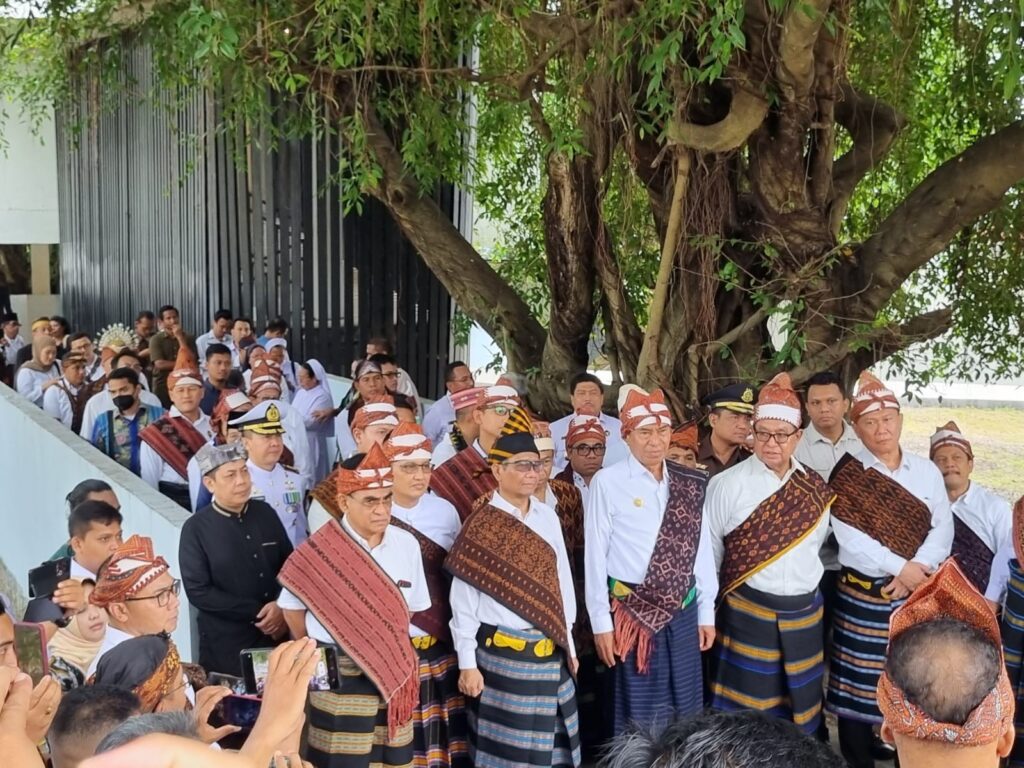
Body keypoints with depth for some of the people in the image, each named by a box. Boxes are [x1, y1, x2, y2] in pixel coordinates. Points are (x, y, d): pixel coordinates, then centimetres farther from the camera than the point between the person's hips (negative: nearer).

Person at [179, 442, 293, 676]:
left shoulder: (265, 513, 3)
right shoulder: (195, 529, -8)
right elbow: (198, 591, -12)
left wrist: (281, 608, -9)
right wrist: (257, 612, -13)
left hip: (277, 635, 3)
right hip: (226, 646, -3)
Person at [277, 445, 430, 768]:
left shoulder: (406, 544, -2)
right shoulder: (320, 551, -14)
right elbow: (292, 607, 0)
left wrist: (393, 652, 9)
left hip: (395, 673, 4)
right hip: (339, 675, -4)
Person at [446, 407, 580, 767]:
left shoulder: (548, 516, 4)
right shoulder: (479, 527, -10)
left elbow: (562, 581, 10)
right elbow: (463, 600, -9)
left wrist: (568, 642, 12)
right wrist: (467, 663, -9)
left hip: (550, 652, 5)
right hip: (501, 653, -5)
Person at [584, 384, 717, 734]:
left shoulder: (690, 484, 4)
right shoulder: (607, 482, -10)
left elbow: (702, 548, 8)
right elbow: (595, 555, -7)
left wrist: (706, 612, 8)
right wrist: (601, 622, -6)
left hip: (683, 612, 4)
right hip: (632, 612, -4)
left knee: (688, 711, 14)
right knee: (638, 713, 7)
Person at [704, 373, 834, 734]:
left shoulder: (815, 487, 3)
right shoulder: (729, 484, -9)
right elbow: (709, 545, -3)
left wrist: (805, 579, 12)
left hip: (804, 612, 4)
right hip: (748, 613, -4)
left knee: (799, 707, 13)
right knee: (749, 706, 1)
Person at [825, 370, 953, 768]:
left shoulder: (926, 471, 6)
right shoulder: (846, 475, -4)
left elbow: (943, 527, 1)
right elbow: (850, 538, -12)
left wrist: (919, 569, -14)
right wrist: (901, 568, -15)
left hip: (919, 594, 3)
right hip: (864, 595, -3)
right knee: (859, 685, 2)